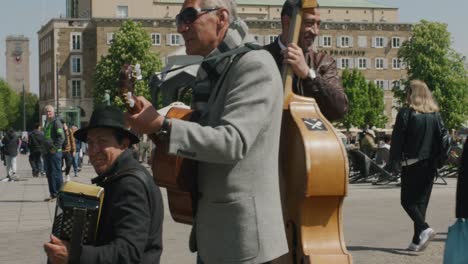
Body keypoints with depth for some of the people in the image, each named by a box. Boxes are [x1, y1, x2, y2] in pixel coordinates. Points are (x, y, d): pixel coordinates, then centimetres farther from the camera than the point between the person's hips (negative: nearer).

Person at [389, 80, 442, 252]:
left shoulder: (406, 113, -8)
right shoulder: (435, 114, 7)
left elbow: (397, 140, -9)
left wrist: (393, 163, -3)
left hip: (412, 163, -5)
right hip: (430, 165, 5)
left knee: (408, 200, 3)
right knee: (422, 201, 10)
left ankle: (424, 229, -19)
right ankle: (417, 241, 9)